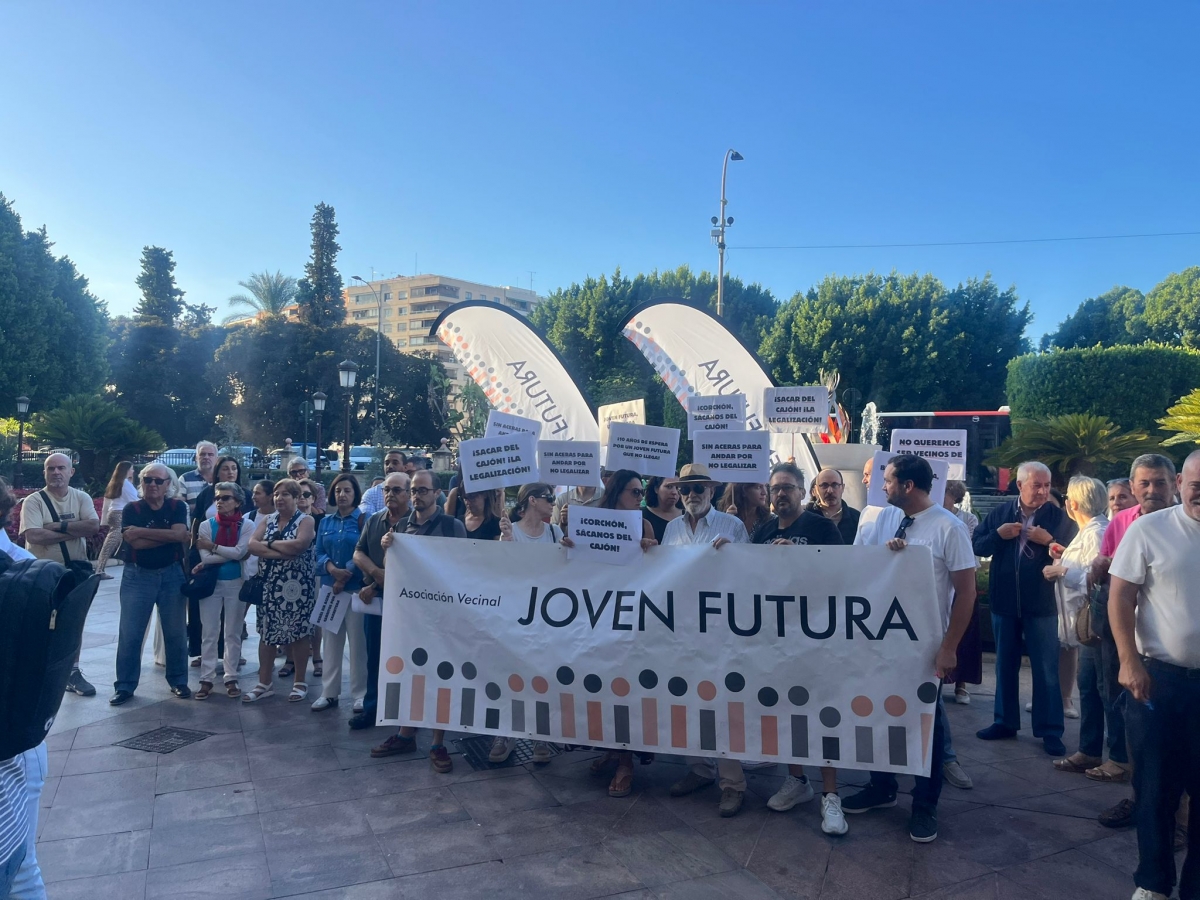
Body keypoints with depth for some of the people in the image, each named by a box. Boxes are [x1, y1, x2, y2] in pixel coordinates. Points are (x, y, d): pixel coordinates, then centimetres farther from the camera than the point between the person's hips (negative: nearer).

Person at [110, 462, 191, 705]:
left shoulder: (178, 507, 0)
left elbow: (179, 534, -18)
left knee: (175, 632, 8)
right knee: (129, 633, 3)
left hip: (171, 574, 1)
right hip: (138, 575, -1)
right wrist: (169, 535, -16)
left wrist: (141, 531, -16)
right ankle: (125, 686, 14)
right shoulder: (131, 509, -3)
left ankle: (178, 681, 21)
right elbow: (135, 542, -17)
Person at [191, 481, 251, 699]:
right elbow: (205, 557, -11)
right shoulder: (206, 525, 0)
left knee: (233, 633, 8)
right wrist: (231, 554, -15)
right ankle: (207, 679, 10)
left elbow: (239, 552, -16)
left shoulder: (246, 526, -2)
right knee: (209, 633, 3)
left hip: (236, 583, -1)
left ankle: (231, 679, 15)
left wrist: (213, 546, -14)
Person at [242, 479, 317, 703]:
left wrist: (270, 544, -10)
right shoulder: (266, 520, 9)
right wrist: (282, 552, -18)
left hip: (297, 586, -5)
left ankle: (300, 682, 15)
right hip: (269, 586, 5)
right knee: (267, 633, 8)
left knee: (298, 632, 3)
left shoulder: (305, 521, -5)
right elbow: (252, 545, -6)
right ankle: (264, 683, 18)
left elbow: (299, 545, -23)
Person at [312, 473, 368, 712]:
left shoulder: (364, 520, -3)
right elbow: (319, 553, 7)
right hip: (329, 587, 4)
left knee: (357, 643, 0)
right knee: (331, 643, 9)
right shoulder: (325, 521, 11)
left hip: (356, 589, -4)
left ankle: (360, 694, 9)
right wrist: (331, 567, -14)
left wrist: (344, 578, -13)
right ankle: (329, 692, 18)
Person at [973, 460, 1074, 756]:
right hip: (1004, 600, 3)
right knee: (1005, 665, 13)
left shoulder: (1058, 515, -3)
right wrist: (998, 535, -13)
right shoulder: (1001, 512, 3)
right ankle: (1005, 722, 26)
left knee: (1046, 669, 2)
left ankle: (1051, 731, 11)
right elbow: (978, 546, 3)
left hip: (1041, 603, -3)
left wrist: (1049, 541, -23)